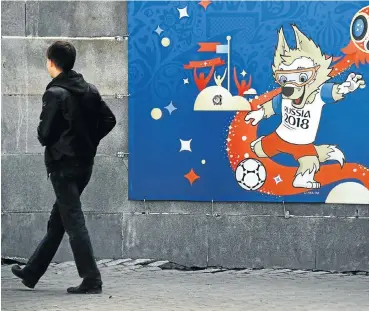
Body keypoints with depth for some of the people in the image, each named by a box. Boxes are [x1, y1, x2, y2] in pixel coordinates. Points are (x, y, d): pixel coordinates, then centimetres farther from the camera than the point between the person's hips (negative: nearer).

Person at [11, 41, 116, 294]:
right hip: (85, 163, 8)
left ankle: (92, 280, -7)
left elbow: (45, 132, -17)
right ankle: (32, 272, 27)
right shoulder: (90, 90, 7)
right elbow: (109, 120, 7)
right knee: (57, 221, 16)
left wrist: (46, 141, 5)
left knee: (74, 221, -4)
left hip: (63, 164, -8)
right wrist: (88, 141, 11)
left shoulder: (55, 93, -15)